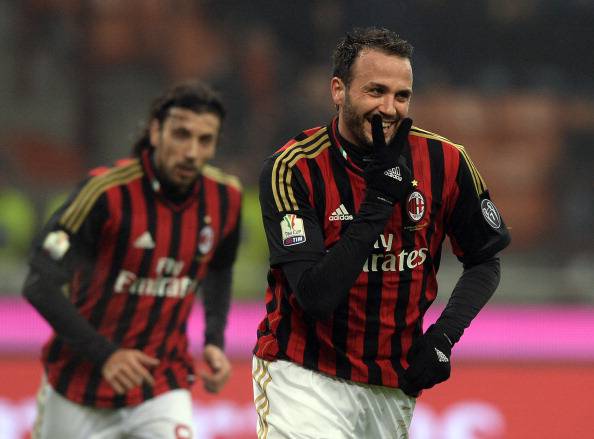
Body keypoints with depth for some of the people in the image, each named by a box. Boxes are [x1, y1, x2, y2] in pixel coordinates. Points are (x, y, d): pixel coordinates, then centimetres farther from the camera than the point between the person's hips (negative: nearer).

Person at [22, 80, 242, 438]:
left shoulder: (225, 197, -4)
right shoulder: (108, 193, -20)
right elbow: (41, 285, -21)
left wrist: (215, 342, 4)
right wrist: (104, 355, -26)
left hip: (164, 383, 3)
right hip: (82, 379, -2)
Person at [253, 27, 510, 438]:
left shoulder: (445, 161, -5)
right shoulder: (293, 168, -16)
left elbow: (484, 261, 11)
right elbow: (314, 297, -24)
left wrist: (444, 334, -5)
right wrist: (380, 200, -26)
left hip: (395, 384, 4)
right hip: (304, 375, -4)